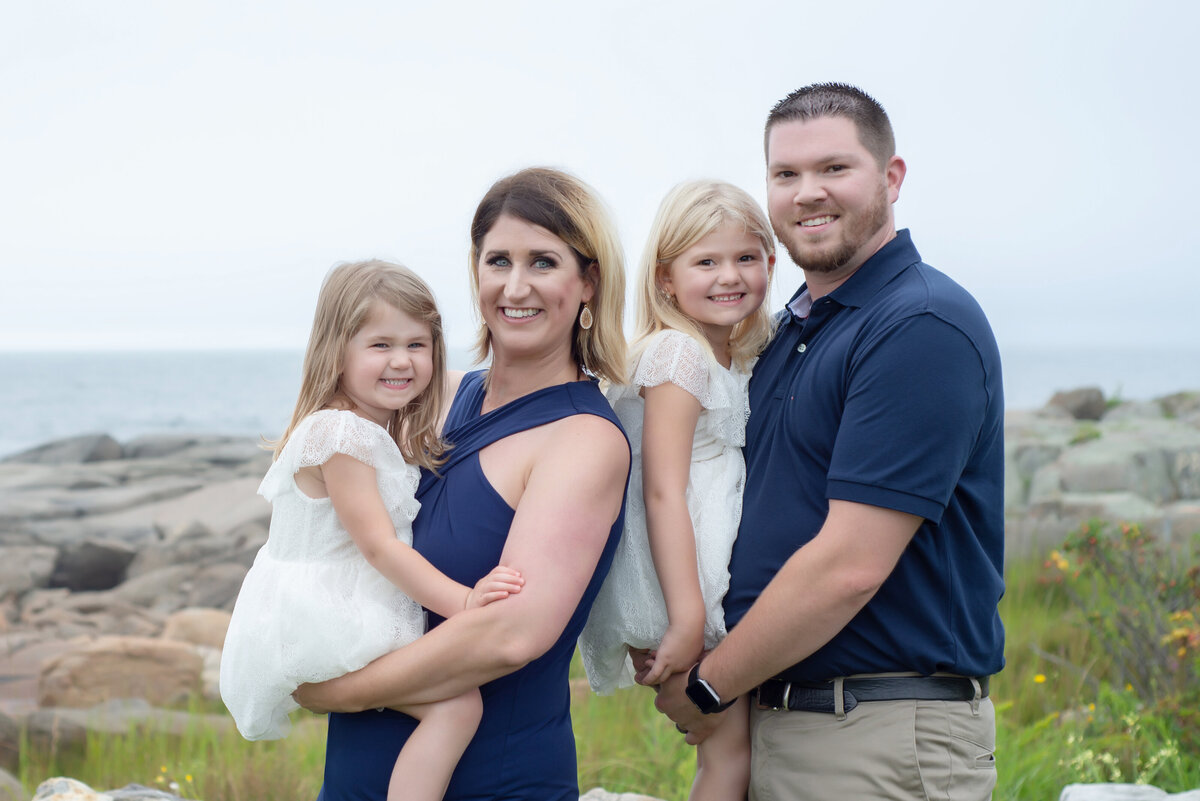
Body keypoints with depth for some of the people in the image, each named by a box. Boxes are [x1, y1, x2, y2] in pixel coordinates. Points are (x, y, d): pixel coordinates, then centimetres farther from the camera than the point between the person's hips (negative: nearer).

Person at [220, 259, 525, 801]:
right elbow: (378, 545, -21)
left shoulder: (385, 434, 13)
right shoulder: (340, 434, -18)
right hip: (320, 628, -10)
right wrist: (461, 601, -26)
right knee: (457, 704, -21)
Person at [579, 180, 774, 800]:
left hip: (723, 581, 9)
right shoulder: (678, 354, -13)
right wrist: (686, 618, -24)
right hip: (683, 585, -9)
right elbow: (663, 492, -19)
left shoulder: (737, 363, 15)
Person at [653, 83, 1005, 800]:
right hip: (770, 719, 8)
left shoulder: (925, 325, -15)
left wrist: (705, 687, -10)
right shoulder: (792, 326, 13)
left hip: (884, 741, -8)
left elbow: (850, 566, -21)